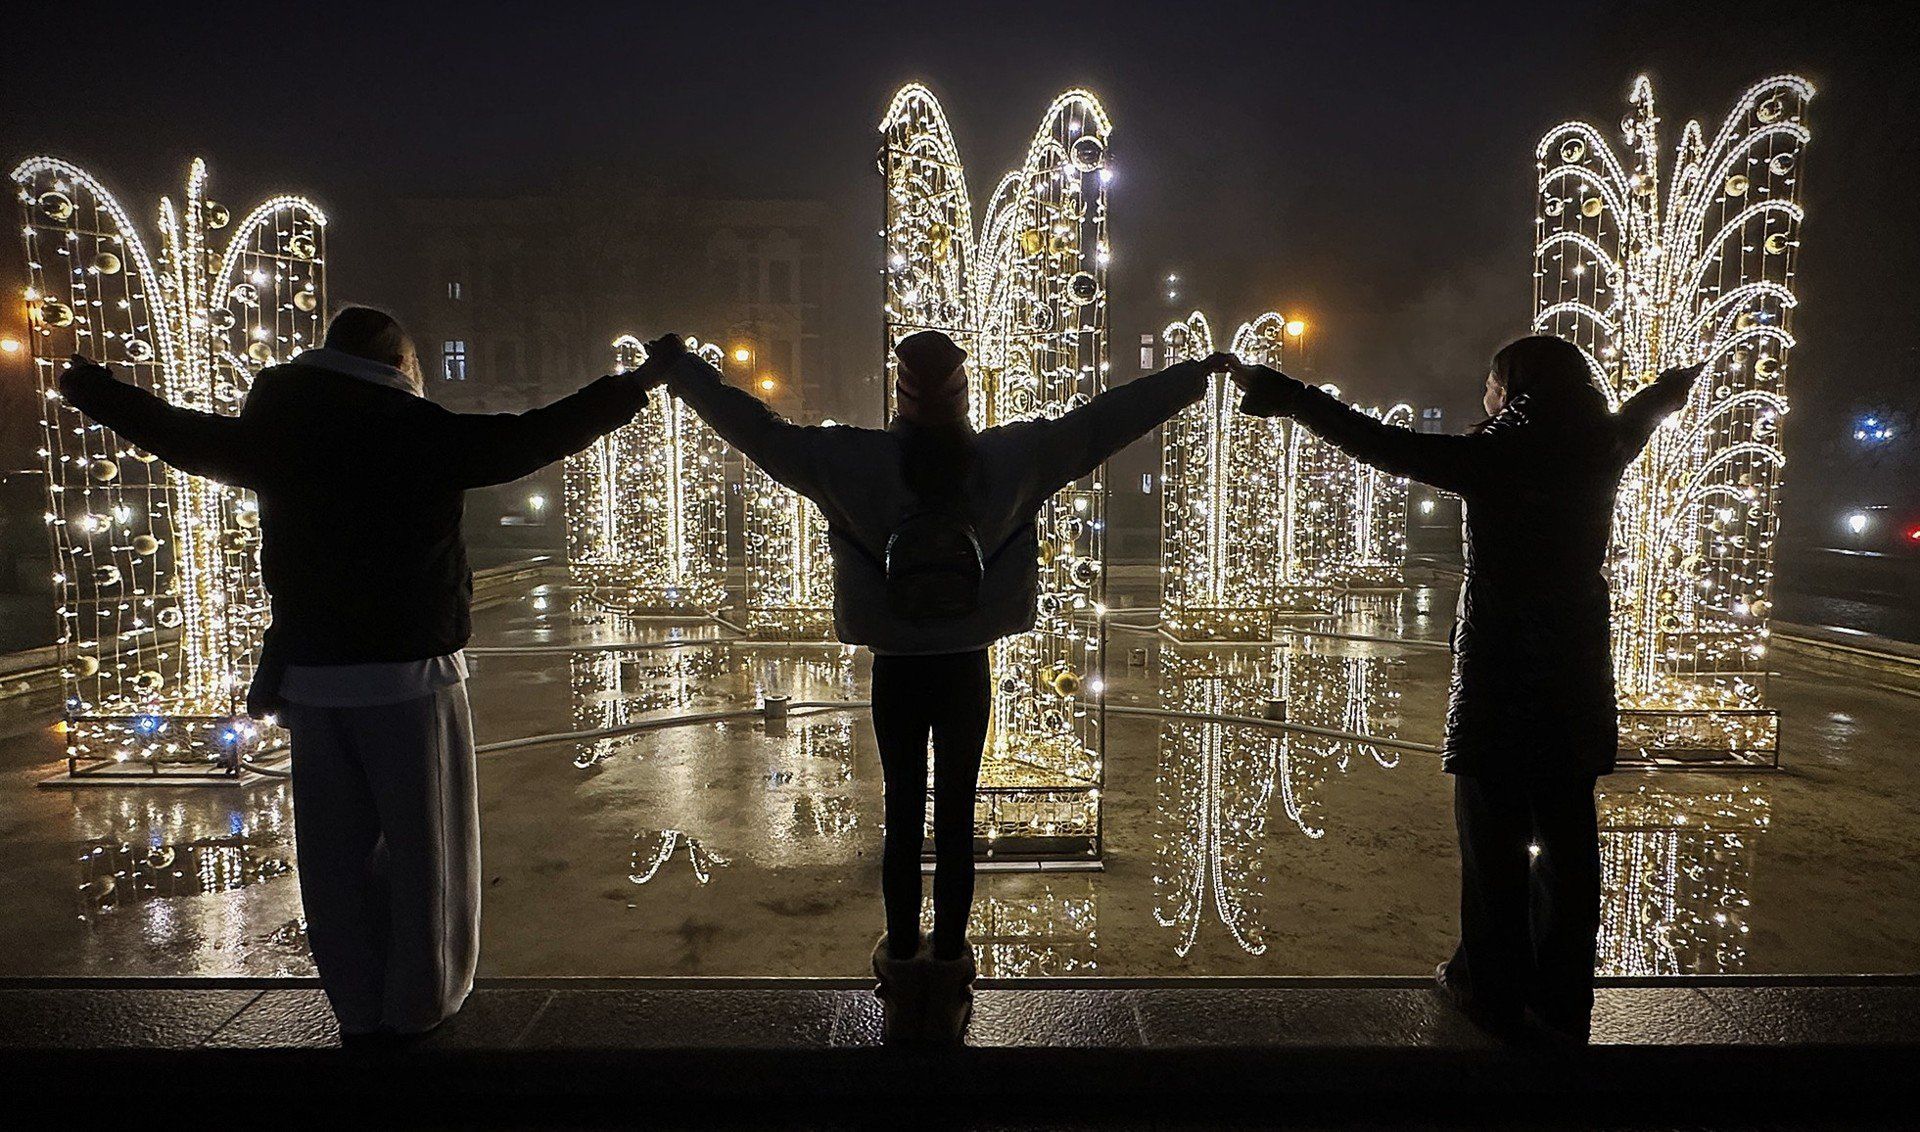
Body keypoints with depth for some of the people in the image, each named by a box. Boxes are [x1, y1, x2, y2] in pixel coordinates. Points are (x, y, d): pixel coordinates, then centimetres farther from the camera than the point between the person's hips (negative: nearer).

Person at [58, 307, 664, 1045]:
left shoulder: (276, 436, 5)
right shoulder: (420, 432, -9)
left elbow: (172, 431, 19)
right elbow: (538, 436, -7)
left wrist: (84, 385, 38)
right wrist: (631, 387, 5)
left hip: (309, 679, 5)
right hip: (408, 676, -4)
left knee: (335, 851, 12)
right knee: (425, 846, 8)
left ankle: (360, 1012, 22)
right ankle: (422, 1005, 18)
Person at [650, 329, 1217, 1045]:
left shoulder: (853, 461, -10)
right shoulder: (1009, 458, -8)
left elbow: (761, 431, 0)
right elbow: (1104, 422, -1)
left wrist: (684, 372, 15)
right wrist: (1198, 376, 10)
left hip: (895, 671, 0)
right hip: (967, 671, 0)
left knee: (902, 819, 11)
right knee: (956, 820, 9)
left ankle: (903, 971, 22)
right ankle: (948, 974, 20)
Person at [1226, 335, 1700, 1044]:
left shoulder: (1492, 458, -14)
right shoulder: (1598, 454, 3)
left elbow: (1377, 445, -16)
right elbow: (1649, 407, 25)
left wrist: (1278, 392, -10)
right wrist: (1683, 377, 48)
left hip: (1497, 685, -5)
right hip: (1577, 686, 6)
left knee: (1493, 843, 5)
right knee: (1567, 838, 13)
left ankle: (1493, 995, 15)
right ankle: (1564, 1002, 24)